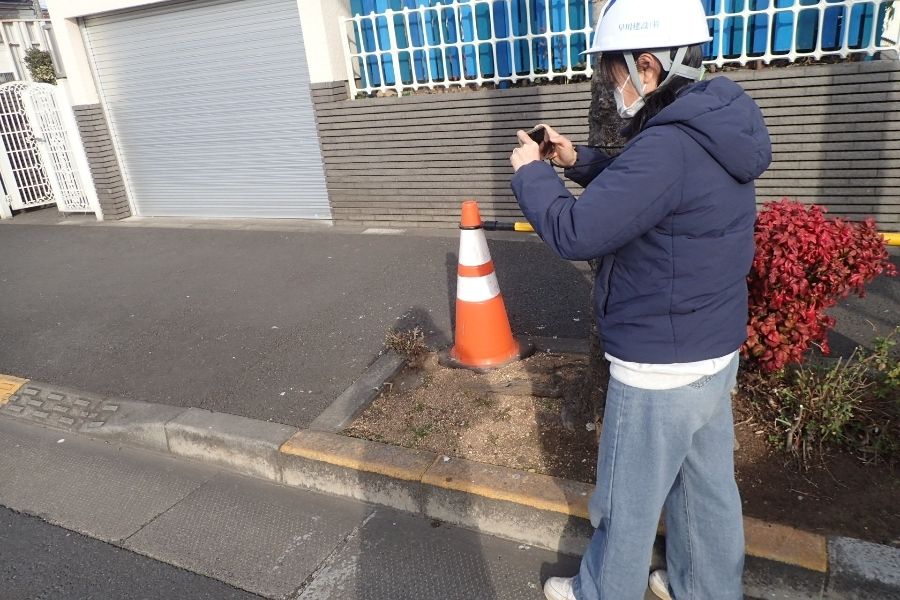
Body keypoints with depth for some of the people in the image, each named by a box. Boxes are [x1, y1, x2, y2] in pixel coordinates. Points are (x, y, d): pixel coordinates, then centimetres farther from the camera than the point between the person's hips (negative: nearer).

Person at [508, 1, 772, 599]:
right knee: (707, 487, 24)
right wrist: (578, 160, 8)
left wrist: (530, 172, -10)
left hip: (661, 368, -9)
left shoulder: (669, 145, -27)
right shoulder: (715, 127, 4)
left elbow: (574, 234, -27)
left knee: (627, 502, 13)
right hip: (715, 351, 9)